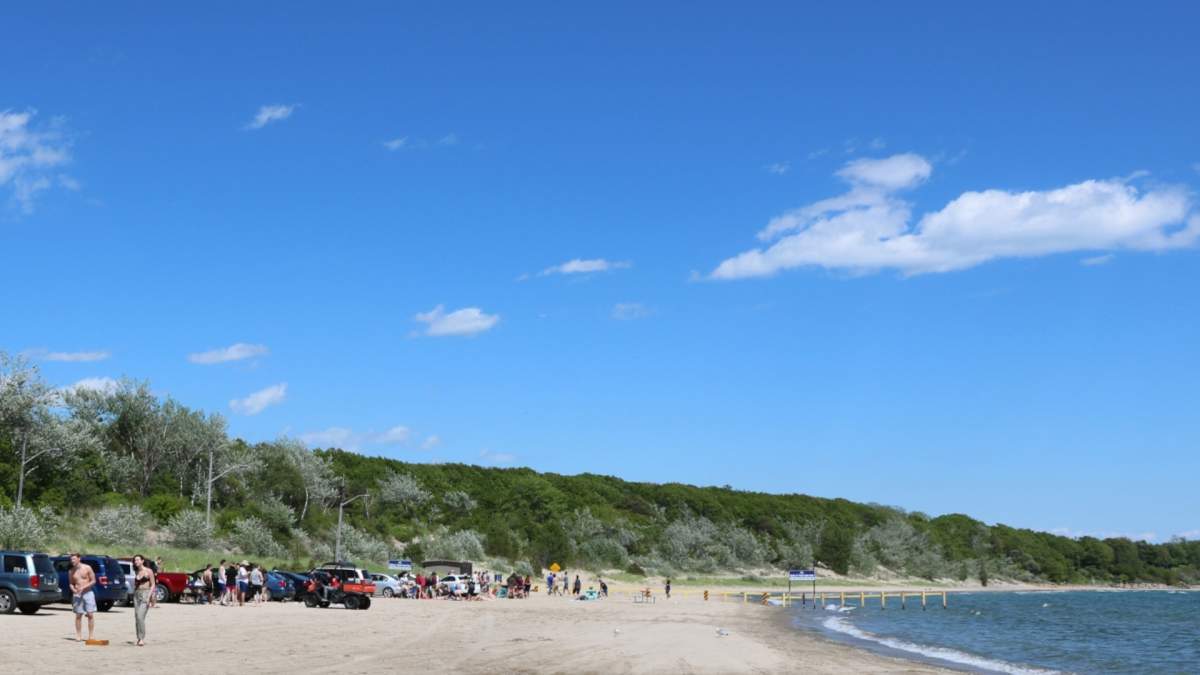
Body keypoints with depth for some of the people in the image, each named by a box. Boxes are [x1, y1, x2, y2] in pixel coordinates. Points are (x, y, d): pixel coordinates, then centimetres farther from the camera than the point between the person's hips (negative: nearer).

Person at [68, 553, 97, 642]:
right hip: (77, 594, 2)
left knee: (90, 615, -5)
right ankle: (79, 635, 6)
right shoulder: (72, 571, 6)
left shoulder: (87, 568, -3)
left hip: (88, 593, -2)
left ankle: (91, 635, 0)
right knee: (78, 615, 1)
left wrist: (83, 587, -14)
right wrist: (73, 589, -9)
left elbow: (93, 581, -2)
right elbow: (71, 583, 13)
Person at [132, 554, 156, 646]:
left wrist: (149, 596, -14)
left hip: (145, 594, -6)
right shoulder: (136, 572, 14)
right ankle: (139, 638, 9)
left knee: (140, 617, -17)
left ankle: (142, 638, -16)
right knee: (136, 618, 3)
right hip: (137, 594, 6)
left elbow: (153, 585, -5)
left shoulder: (148, 571, -3)